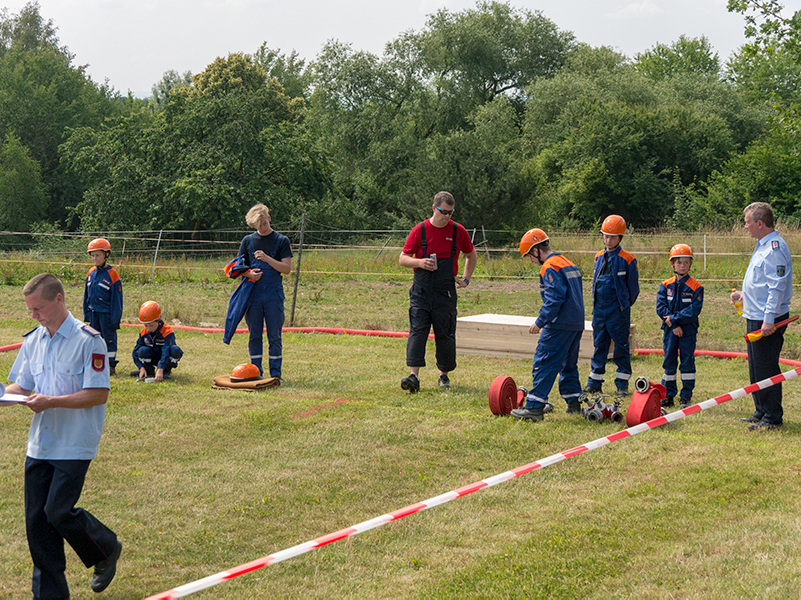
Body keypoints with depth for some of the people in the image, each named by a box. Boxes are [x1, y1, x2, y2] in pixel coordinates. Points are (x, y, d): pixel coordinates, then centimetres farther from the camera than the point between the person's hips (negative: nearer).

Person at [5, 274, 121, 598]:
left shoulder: (88, 340, -12)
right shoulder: (33, 340, 9)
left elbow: (99, 394, -16)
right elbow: (22, 385, 16)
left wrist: (51, 402, -23)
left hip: (74, 446, -6)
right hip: (39, 445, 6)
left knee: (59, 512, -9)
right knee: (36, 517, 5)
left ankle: (107, 549, 20)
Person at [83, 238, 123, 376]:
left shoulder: (112, 274, -11)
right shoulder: (91, 273, 7)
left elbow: (116, 298, -9)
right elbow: (86, 295, 16)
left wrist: (115, 317, -11)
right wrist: (86, 313, 13)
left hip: (106, 313, -6)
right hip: (94, 312, 6)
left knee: (109, 338, 2)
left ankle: (111, 366, 9)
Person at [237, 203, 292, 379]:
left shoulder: (281, 240, 3)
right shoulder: (248, 240, 10)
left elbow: (287, 268, -4)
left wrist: (267, 258, -16)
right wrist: (249, 274, -8)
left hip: (274, 295, -2)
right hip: (253, 295, 2)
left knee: (274, 336, -1)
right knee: (254, 336, 5)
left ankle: (275, 373, 4)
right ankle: (255, 371, 13)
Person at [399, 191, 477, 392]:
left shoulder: (458, 231, 3)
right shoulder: (419, 230, 0)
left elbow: (471, 255, 20)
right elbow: (402, 258, 2)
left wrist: (465, 279, 10)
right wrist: (419, 262, -16)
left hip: (446, 292, 1)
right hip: (421, 290, -1)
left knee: (445, 334, 4)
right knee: (417, 331, -10)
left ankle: (444, 375, 21)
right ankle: (413, 376, -16)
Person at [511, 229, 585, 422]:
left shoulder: (550, 268, -13)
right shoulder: (569, 264, 17)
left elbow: (554, 299, -22)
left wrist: (540, 322, -18)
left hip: (560, 325, -10)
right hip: (576, 324, 10)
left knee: (544, 364, -8)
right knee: (568, 363, 19)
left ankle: (534, 407, -10)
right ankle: (574, 403, 23)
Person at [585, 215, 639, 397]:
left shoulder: (627, 259, -7)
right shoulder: (599, 257, 10)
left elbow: (633, 288, -1)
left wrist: (624, 306, 3)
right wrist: (597, 303, 16)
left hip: (618, 311, -5)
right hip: (599, 310, 5)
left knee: (621, 347, 1)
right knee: (599, 346, 10)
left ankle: (622, 385, 8)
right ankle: (594, 382, 15)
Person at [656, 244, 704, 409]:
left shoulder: (696, 287, -3)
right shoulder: (665, 285, 5)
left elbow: (694, 310, -13)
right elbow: (660, 307, -4)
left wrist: (674, 318, -17)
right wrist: (674, 326, -14)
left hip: (688, 330, -3)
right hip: (670, 329, 3)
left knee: (687, 361, 0)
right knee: (669, 361, 7)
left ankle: (686, 397, 7)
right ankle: (668, 396, 15)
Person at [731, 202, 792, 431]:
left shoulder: (775, 248, -17)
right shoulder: (762, 245, 16)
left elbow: (777, 287, -21)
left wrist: (769, 319, -24)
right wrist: (743, 295, 24)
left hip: (768, 320, -11)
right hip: (755, 317, 11)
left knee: (766, 369, -6)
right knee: (756, 368, 15)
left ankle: (773, 418, 1)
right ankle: (761, 412, 24)